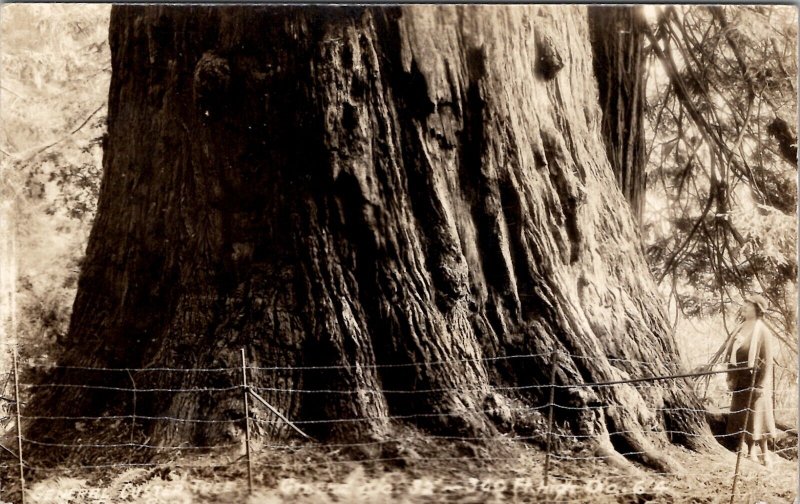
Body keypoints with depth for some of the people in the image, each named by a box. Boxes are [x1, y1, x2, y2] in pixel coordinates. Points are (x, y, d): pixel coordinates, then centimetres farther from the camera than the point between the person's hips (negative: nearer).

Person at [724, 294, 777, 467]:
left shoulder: (762, 331, -12)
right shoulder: (741, 329, 8)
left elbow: (768, 360, -14)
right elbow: (732, 355, 13)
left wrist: (761, 384, -17)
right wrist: (730, 378, 10)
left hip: (755, 380, -6)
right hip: (740, 380, 6)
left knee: (756, 416, 0)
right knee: (740, 415, 9)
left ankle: (765, 453, 12)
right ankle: (745, 448, 19)